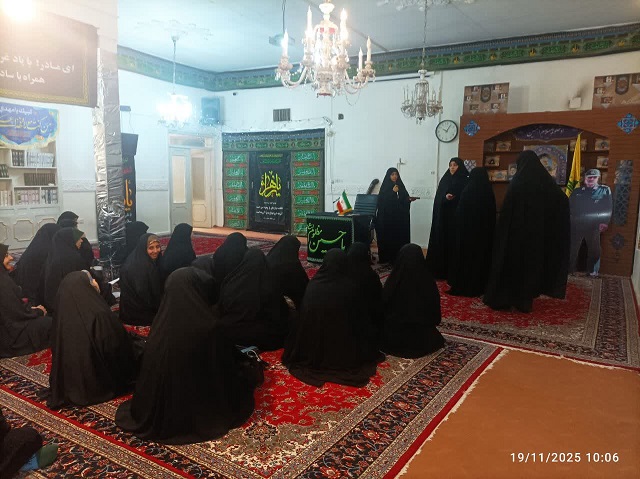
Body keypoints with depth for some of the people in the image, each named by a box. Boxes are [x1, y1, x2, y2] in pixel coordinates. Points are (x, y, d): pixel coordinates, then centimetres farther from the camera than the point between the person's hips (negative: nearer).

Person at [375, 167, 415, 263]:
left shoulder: (400, 185, 11)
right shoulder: (385, 187, -1)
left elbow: (404, 199, 12)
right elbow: (382, 200, -12)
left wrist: (409, 199, -9)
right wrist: (393, 192, -18)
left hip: (399, 216, 4)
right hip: (387, 216, -4)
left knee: (399, 237, 0)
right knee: (387, 236, -5)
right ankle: (385, 257, 2)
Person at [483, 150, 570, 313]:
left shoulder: (517, 182, -12)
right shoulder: (546, 181, 2)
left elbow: (507, 210, -14)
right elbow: (563, 201, 12)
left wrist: (503, 230, -5)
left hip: (516, 231, -4)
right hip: (538, 233, 4)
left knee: (513, 262, 5)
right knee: (531, 263, 12)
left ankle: (504, 298, 10)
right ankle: (525, 301, 16)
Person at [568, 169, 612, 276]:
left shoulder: (604, 190, 6)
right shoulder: (577, 191, 11)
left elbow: (608, 208, 0)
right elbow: (569, 206, 10)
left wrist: (605, 222, -10)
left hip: (593, 226, -1)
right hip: (577, 224, 1)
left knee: (594, 249, 7)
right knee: (572, 248, 5)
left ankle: (593, 271, 21)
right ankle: (569, 269, 16)